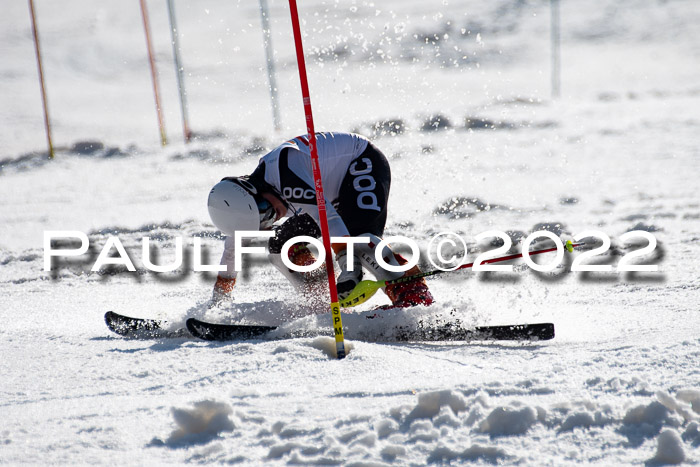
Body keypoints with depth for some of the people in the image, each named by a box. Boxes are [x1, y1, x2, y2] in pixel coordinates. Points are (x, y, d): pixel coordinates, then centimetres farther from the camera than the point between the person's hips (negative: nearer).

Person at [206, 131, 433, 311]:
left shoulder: (282, 172, -35)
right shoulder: (244, 204, -8)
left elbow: (326, 216, -41)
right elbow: (232, 249, 8)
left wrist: (348, 264, -48)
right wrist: (218, 301, 15)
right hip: (336, 193, 9)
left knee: (358, 238, -33)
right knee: (279, 245, 0)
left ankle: (414, 294, -37)